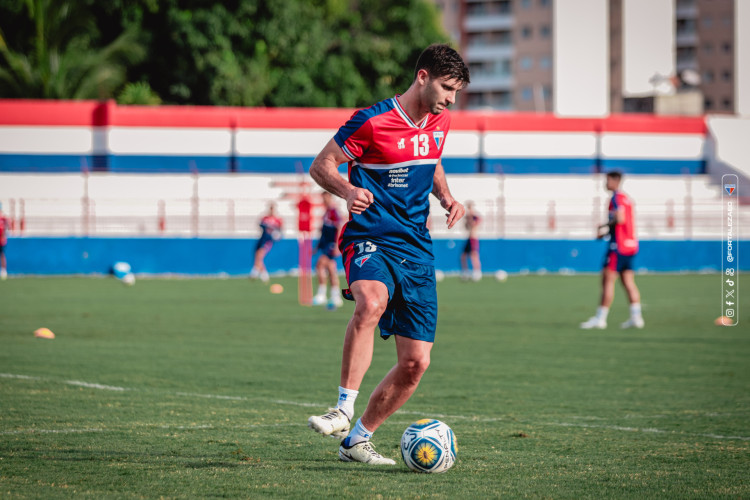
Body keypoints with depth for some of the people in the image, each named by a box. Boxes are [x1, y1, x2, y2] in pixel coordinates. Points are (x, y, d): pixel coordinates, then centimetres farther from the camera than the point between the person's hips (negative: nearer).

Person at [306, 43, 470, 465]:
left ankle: (358, 439, 19)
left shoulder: (440, 122, 10)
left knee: (416, 362, 1)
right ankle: (344, 409, -34)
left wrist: (447, 198, 10)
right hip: (371, 239, -6)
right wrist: (347, 190, -25)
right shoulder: (373, 121, -10)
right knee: (371, 302, -40)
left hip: (417, 250, 7)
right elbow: (321, 166, -4)